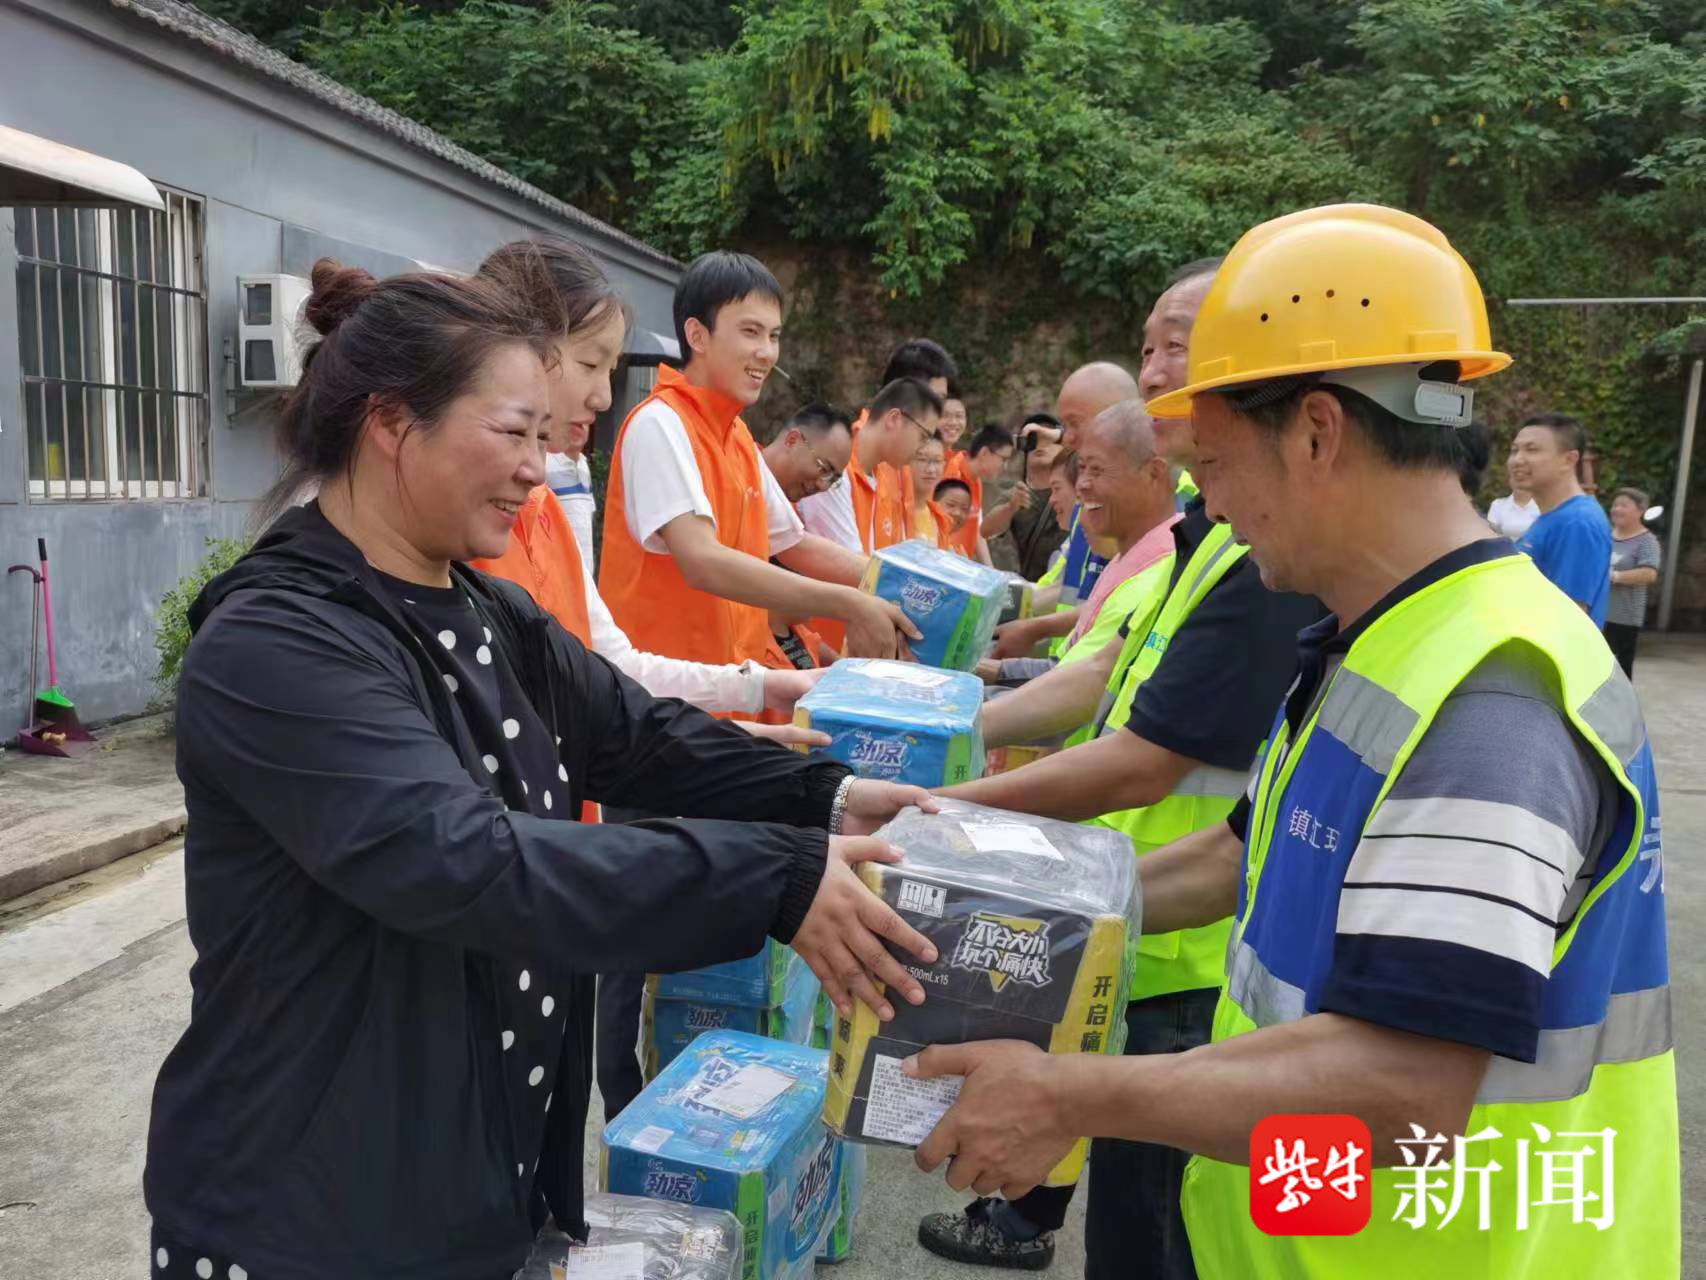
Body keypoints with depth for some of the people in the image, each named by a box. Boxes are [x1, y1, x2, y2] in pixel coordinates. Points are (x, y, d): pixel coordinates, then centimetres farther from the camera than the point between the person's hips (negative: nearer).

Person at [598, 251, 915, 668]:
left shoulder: (738, 435, 11)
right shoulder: (660, 425, -12)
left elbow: (794, 545, 18)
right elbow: (702, 561, -24)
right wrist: (847, 604, -25)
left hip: (735, 679, 7)